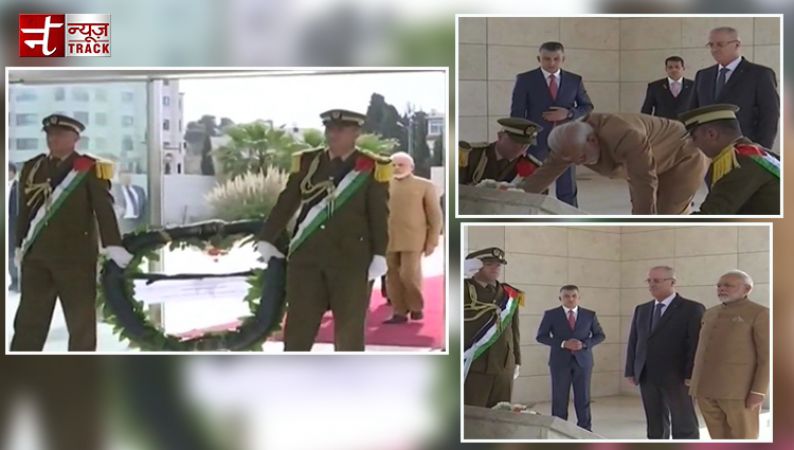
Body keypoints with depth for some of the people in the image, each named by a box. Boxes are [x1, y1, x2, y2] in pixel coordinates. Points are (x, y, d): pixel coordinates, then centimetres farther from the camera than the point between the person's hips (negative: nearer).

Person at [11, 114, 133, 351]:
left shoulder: (90, 169, -4)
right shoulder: (31, 168, 10)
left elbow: (104, 209, -10)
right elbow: (24, 211, 17)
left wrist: (113, 246, -19)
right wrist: (20, 246, 20)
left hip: (76, 256, -4)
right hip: (37, 256, 4)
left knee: (81, 319, 3)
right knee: (29, 320, 7)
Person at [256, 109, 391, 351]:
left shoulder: (372, 168, 0)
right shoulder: (307, 162, 9)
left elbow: (380, 216, -3)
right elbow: (285, 204, 13)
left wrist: (379, 256, -10)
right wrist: (267, 240, 12)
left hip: (352, 259, -3)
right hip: (307, 257, 3)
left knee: (349, 330, 3)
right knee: (297, 327, 4)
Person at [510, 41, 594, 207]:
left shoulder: (575, 80, 7)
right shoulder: (525, 80, 0)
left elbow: (588, 108, 12)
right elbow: (517, 113, -1)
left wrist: (569, 113, -9)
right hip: (536, 141, -2)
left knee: (568, 190, 4)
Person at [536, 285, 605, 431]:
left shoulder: (589, 315, 4)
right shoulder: (551, 315, 0)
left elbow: (600, 335, 10)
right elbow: (541, 336, -1)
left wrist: (584, 344, -9)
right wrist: (563, 343, -14)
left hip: (583, 360, 1)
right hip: (560, 361, -1)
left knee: (583, 397, 4)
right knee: (559, 397, 1)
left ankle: (585, 430, 11)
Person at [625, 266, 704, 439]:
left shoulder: (692, 309, -4)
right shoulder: (641, 310, 15)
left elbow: (697, 344, -10)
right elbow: (633, 342, 14)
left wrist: (691, 375, -16)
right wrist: (631, 371, 7)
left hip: (677, 377, -6)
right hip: (647, 378, 6)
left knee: (685, 427, -1)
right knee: (655, 427, 10)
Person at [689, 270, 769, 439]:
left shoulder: (760, 314, -5)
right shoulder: (711, 314, 15)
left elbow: (768, 356, -9)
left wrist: (758, 392, -16)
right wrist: (698, 386, 15)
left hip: (739, 390, -7)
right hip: (708, 389, 7)